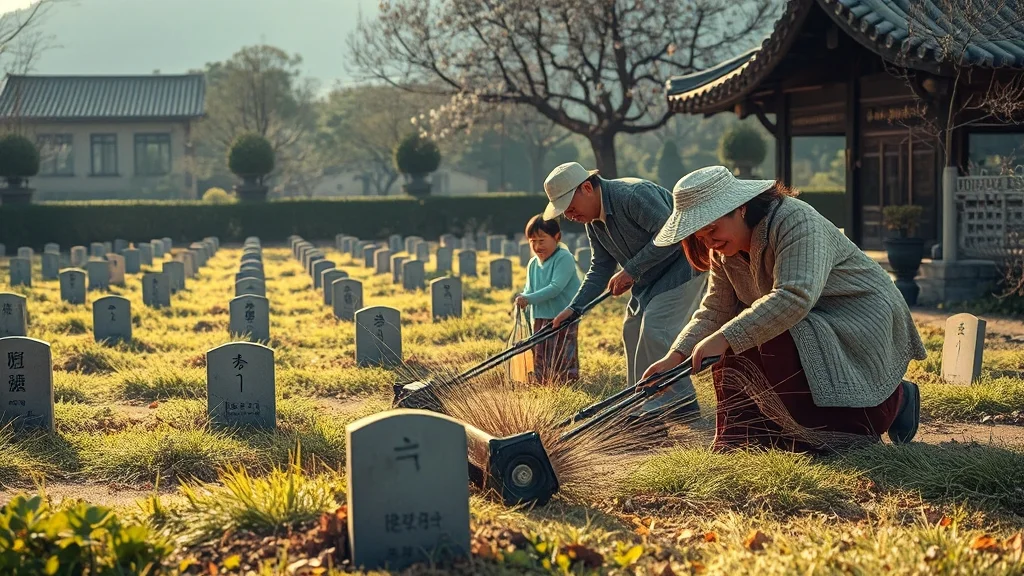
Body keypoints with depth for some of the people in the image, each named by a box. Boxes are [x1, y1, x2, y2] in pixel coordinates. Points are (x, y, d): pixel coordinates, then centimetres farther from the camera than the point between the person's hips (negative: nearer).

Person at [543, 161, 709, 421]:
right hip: (652, 273, 10)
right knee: (633, 329, 8)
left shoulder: (634, 194, -27)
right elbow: (601, 268, 11)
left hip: (683, 261, -10)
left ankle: (680, 401, -13)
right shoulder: (593, 221, 4)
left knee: (655, 328, -18)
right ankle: (644, 401, 16)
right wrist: (575, 307, 1)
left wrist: (631, 270, -25)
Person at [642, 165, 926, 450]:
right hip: (810, 325, 8)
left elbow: (795, 297, -39)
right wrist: (675, 357, -18)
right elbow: (715, 310, -1)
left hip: (865, 319, -8)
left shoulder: (796, 221, -27)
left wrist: (725, 338, -44)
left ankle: (894, 401, -8)